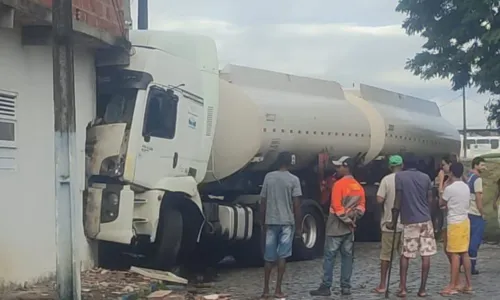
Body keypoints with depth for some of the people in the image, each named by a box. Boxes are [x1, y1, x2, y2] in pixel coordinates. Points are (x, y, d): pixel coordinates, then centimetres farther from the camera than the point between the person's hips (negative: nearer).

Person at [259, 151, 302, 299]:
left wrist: (264, 223, 13)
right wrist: (298, 225, 1)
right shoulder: (294, 179, -5)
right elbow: (296, 205, -8)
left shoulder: (269, 177, 2)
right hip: (287, 222, -2)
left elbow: (263, 202, 4)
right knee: (282, 256, 2)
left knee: (269, 257, 8)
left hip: (271, 222, 2)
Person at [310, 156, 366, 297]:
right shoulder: (358, 186, 10)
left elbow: (337, 206, -17)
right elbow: (361, 206, 9)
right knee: (347, 256, 9)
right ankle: (345, 287, 9)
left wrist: (346, 220, -10)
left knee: (329, 256, -4)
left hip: (336, 225, -7)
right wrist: (352, 219, 1)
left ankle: (326, 287, -5)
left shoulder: (339, 184, -13)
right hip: (349, 227, 7)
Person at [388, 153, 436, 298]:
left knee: (405, 254, 7)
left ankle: (402, 288, 2)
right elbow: (430, 200, 8)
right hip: (425, 220, 2)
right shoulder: (426, 177, 7)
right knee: (426, 255, 3)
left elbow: (398, 201, -5)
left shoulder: (399, 176, -3)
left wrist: (394, 221, 2)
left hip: (409, 221, -2)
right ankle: (422, 289, 4)